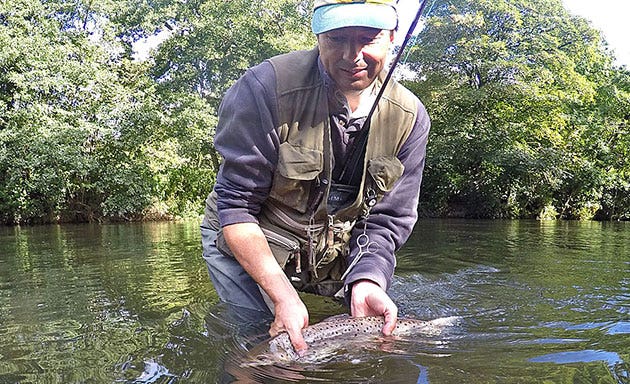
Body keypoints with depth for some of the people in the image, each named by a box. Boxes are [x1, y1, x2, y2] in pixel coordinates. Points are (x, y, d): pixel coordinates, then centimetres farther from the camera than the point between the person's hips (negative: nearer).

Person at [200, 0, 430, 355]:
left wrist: (365, 283, -29)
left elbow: (387, 220, -8)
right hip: (247, 247, -3)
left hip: (336, 259, 4)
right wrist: (284, 296, -32)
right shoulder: (266, 87, -26)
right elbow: (237, 206, -23)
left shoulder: (410, 118, -11)